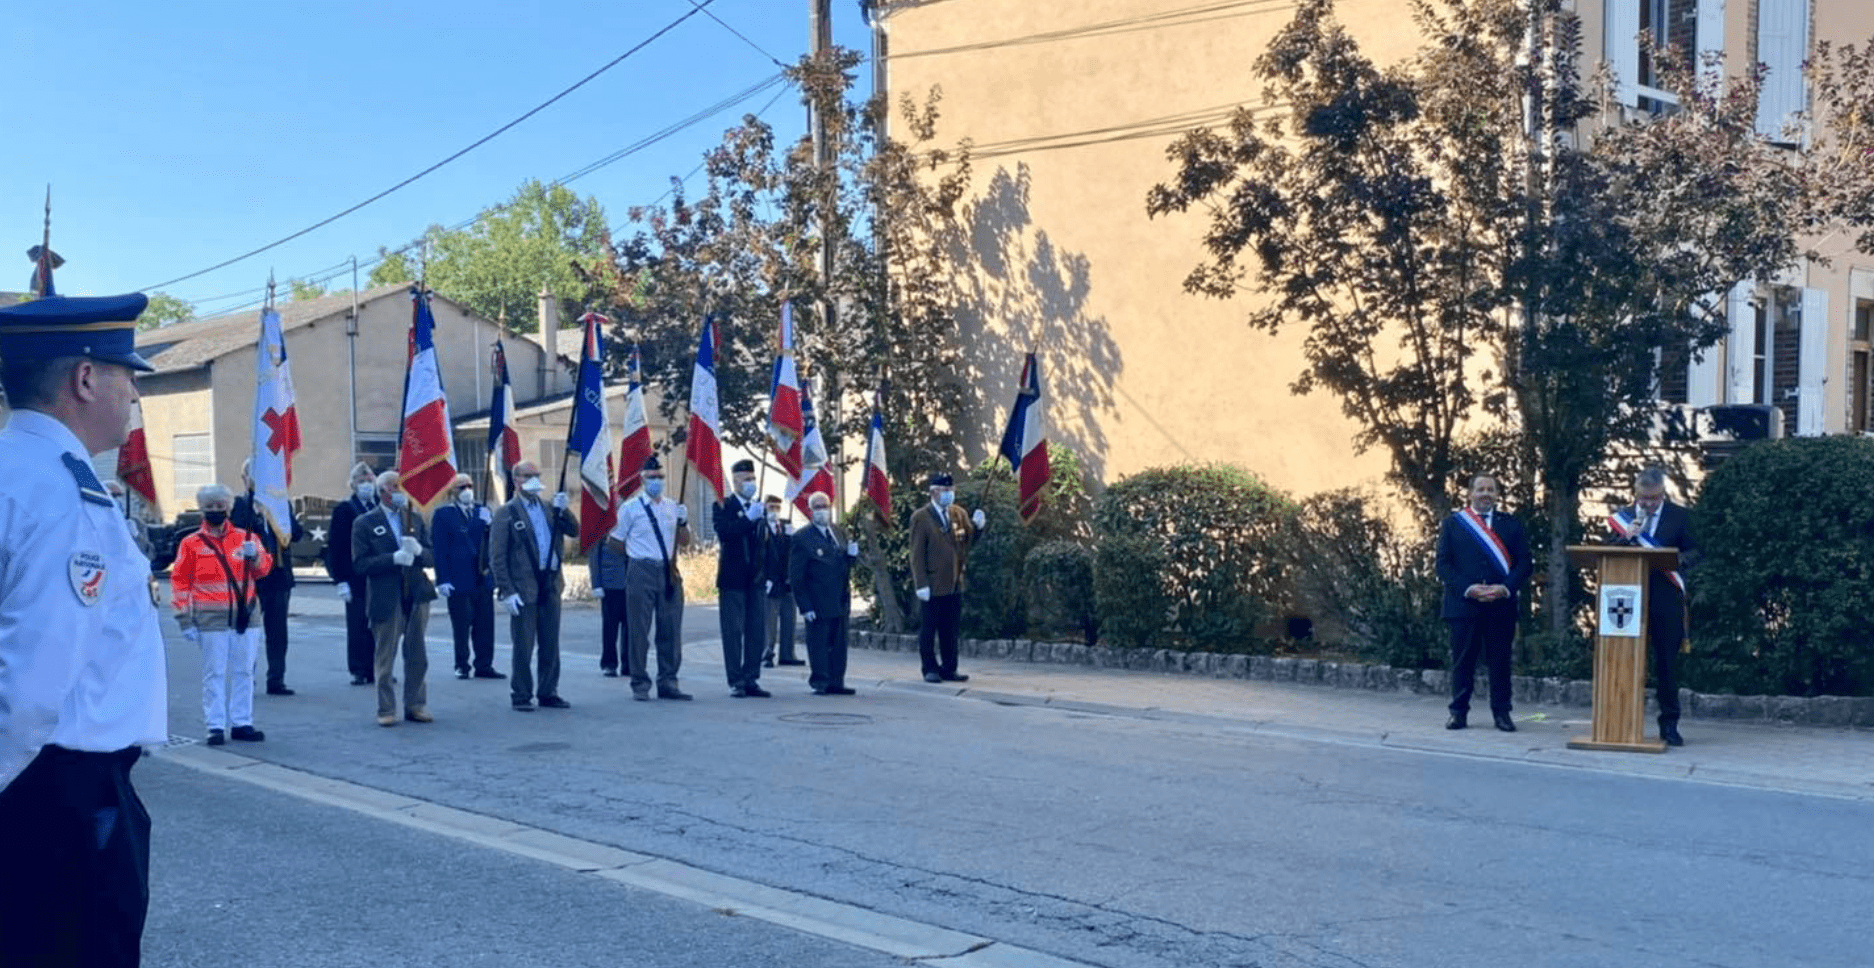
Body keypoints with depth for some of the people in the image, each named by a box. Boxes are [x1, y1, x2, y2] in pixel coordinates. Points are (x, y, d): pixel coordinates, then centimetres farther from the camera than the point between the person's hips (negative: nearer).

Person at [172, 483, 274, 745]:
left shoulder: (245, 538, 9)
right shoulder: (191, 544, 4)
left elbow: (264, 569, 0)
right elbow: (180, 582, 3)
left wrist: (254, 556, -23)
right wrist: (185, 620, -3)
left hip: (244, 614, 3)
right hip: (211, 618, -3)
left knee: (244, 671, 7)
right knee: (214, 673, -2)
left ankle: (242, 723, 15)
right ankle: (215, 726, 1)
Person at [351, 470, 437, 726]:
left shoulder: (415, 519, 12)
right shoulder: (365, 524, -2)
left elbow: (432, 557, 10)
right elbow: (360, 563, -10)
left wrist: (419, 551, -12)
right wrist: (392, 559, -21)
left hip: (417, 595, 4)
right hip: (385, 598, -4)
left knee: (417, 656, 8)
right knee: (384, 657, 3)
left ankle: (415, 706, 18)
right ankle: (386, 710, 12)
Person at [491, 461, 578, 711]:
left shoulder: (548, 509, 13)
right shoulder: (506, 513, -3)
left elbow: (574, 532, 11)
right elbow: (497, 556, -7)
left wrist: (562, 511, -6)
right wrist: (506, 591, -13)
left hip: (550, 586, 5)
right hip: (524, 588, -5)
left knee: (550, 644, 10)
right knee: (523, 646, 1)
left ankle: (548, 693, 19)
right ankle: (521, 696, 9)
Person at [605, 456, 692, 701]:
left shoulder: (673, 507, 11)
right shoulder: (630, 508, -2)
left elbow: (684, 543, 13)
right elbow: (613, 541, 3)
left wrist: (683, 521, -3)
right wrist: (635, 553, 5)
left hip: (669, 572, 4)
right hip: (641, 572, -4)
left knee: (671, 630, 7)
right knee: (639, 630, 0)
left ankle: (668, 683, 16)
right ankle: (640, 685, 8)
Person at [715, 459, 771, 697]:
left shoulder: (760, 508, 14)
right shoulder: (723, 506, -3)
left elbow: (767, 542, 14)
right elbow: (724, 533, -21)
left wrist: (770, 575, 8)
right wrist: (748, 518, -26)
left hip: (757, 579, 5)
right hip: (733, 579, -5)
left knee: (757, 632, 6)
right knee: (733, 631, -1)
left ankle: (751, 679, 12)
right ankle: (736, 682, 3)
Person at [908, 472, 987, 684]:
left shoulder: (959, 514, 10)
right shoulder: (921, 518, -6)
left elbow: (969, 541, 12)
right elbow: (917, 554, -9)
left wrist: (977, 526, -8)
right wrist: (921, 584, -14)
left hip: (954, 584, 5)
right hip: (933, 585, -5)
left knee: (951, 631, 10)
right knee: (928, 630, 3)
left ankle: (949, 669, 17)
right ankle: (930, 669, 12)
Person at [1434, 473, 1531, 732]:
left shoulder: (1511, 524, 11)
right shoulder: (1453, 523, 8)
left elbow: (1523, 563, 5)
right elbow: (1443, 563, 1)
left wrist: (1506, 588, -11)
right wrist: (1467, 589, -11)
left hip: (1501, 605, 1)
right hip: (1463, 603, -1)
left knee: (1500, 660, 2)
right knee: (1462, 660, 2)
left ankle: (1501, 713, 9)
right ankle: (1459, 712, 9)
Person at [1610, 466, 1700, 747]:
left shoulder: (1679, 516, 6)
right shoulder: (1623, 517, 11)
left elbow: (1693, 553, 3)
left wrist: (1677, 560, -18)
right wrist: (1625, 537, -12)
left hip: (1666, 598, -1)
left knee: (1667, 661, 2)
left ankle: (1669, 724, 9)